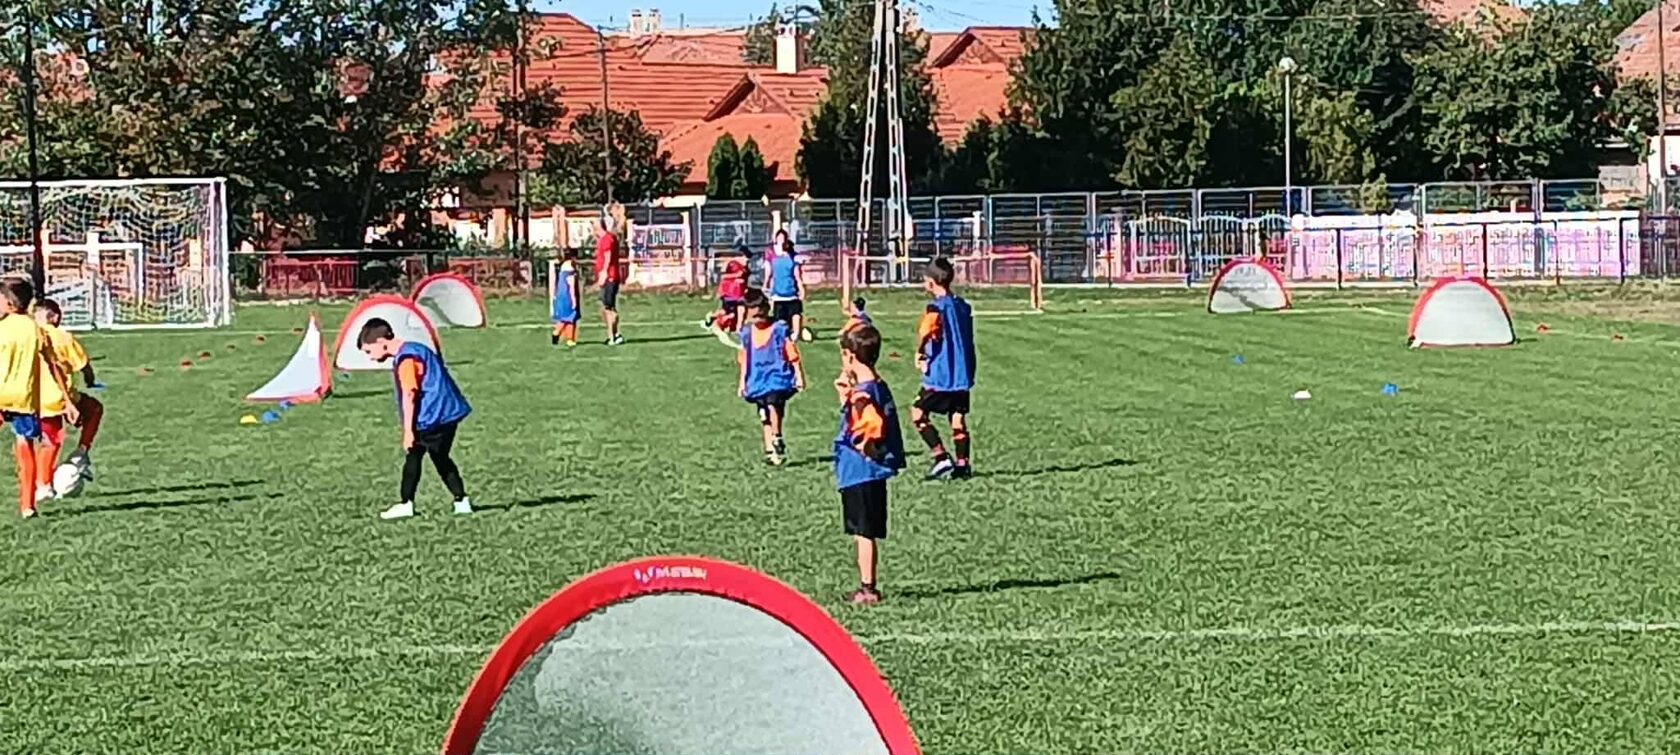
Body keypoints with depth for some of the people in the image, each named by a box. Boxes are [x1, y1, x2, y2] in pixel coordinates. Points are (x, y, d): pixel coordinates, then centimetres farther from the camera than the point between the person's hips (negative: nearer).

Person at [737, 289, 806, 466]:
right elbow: (744, 360, 15)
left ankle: (777, 440, -14)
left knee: (773, 405, -27)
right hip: (758, 381, 5)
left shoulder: (779, 329, -7)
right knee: (764, 418, 5)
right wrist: (743, 382, 15)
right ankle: (769, 451, 11)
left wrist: (799, 376, -5)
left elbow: (793, 355, -4)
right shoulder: (747, 333, 6)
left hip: (778, 377, -5)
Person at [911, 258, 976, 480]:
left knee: (918, 413, 3)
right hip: (963, 374, 7)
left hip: (941, 375, -7)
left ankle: (942, 458, -6)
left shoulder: (937, 307, -13)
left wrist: (919, 352, -15)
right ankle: (962, 464, 6)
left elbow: (925, 331, -32)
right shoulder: (963, 306, 12)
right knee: (958, 418, 11)